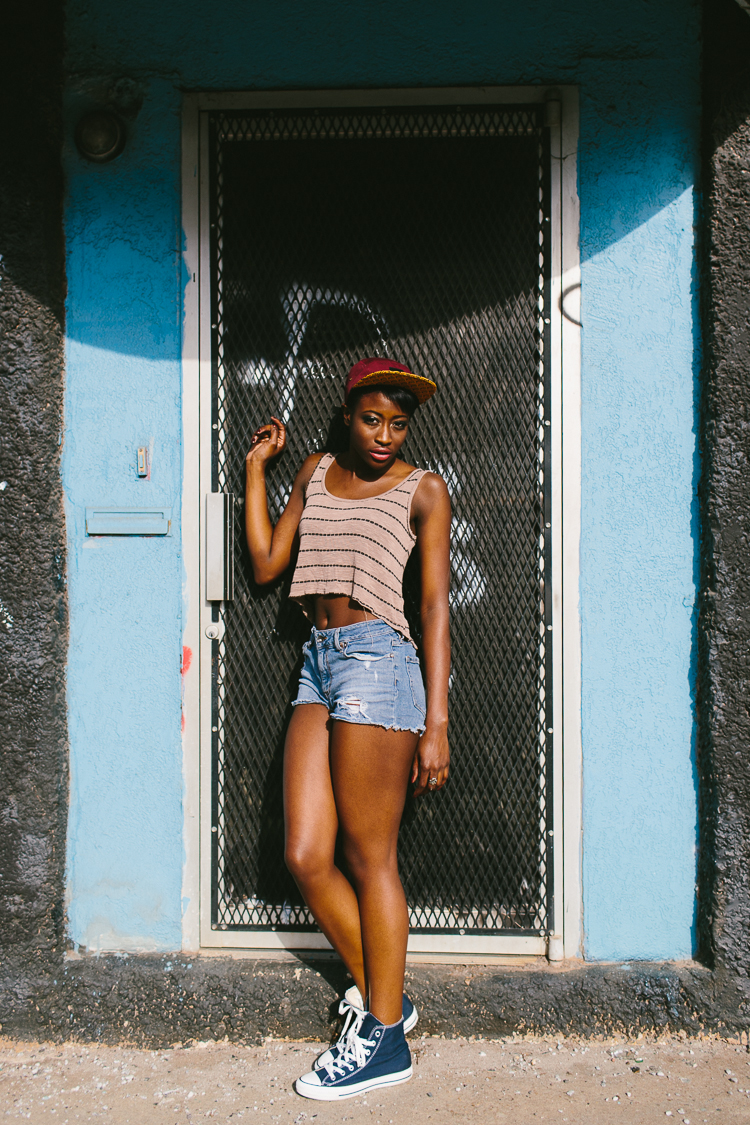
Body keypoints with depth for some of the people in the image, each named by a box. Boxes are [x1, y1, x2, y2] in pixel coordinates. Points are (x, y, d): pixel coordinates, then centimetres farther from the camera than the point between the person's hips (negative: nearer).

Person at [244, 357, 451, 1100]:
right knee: (305, 858, 3)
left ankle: (384, 1038, 13)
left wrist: (436, 721, -9)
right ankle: (379, 995, 23)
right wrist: (256, 466, 18)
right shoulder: (316, 474, 18)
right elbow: (265, 564, 16)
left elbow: (435, 604, -3)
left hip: (377, 660, -6)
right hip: (319, 663, 6)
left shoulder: (422, 491, 3)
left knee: (369, 858, -1)